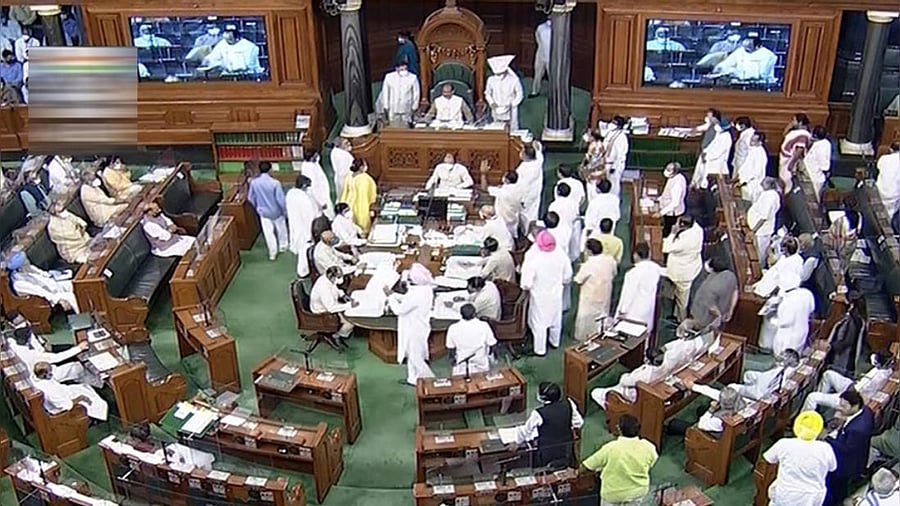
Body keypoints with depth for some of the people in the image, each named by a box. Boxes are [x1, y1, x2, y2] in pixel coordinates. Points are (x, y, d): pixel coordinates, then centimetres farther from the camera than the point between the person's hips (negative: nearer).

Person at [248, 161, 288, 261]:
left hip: (263, 212, 2)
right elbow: (281, 199, -21)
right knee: (281, 229, 23)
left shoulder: (254, 182, -16)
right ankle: (283, 247, 43)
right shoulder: (275, 183, -26)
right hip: (276, 211, -2)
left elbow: (250, 198, -2)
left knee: (268, 232, 17)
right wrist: (285, 211, -5)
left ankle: (272, 252, 26)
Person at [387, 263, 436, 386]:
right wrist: (394, 295, 4)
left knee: (416, 358, 8)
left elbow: (399, 310, -24)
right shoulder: (425, 288, -6)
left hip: (414, 330, -9)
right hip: (417, 327, 9)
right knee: (413, 355, 25)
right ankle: (413, 379, 41)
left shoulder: (416, 295, -35)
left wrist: (390, 296, -14)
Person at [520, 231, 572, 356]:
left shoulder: (532, 257, -29)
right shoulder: (561, 254, -17)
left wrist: (525, 286, -1)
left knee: (539, 322, 15)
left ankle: (540, 349, 28)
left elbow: (526, 284, -24)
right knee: (556, 319, 25)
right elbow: (567, 278, -4)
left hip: (540, 296, -4)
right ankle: (555, 342, 47)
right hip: (556, 294, 4)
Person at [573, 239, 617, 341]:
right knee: (602, 314, 26)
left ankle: (582, 337, 32)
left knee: (585, 317, 16)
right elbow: (614, 273, 4)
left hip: (591, 297, -5)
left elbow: (578, 280, -17)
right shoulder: (610, 259, -14)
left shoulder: (588, 265, -30)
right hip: (605, 295, 5)